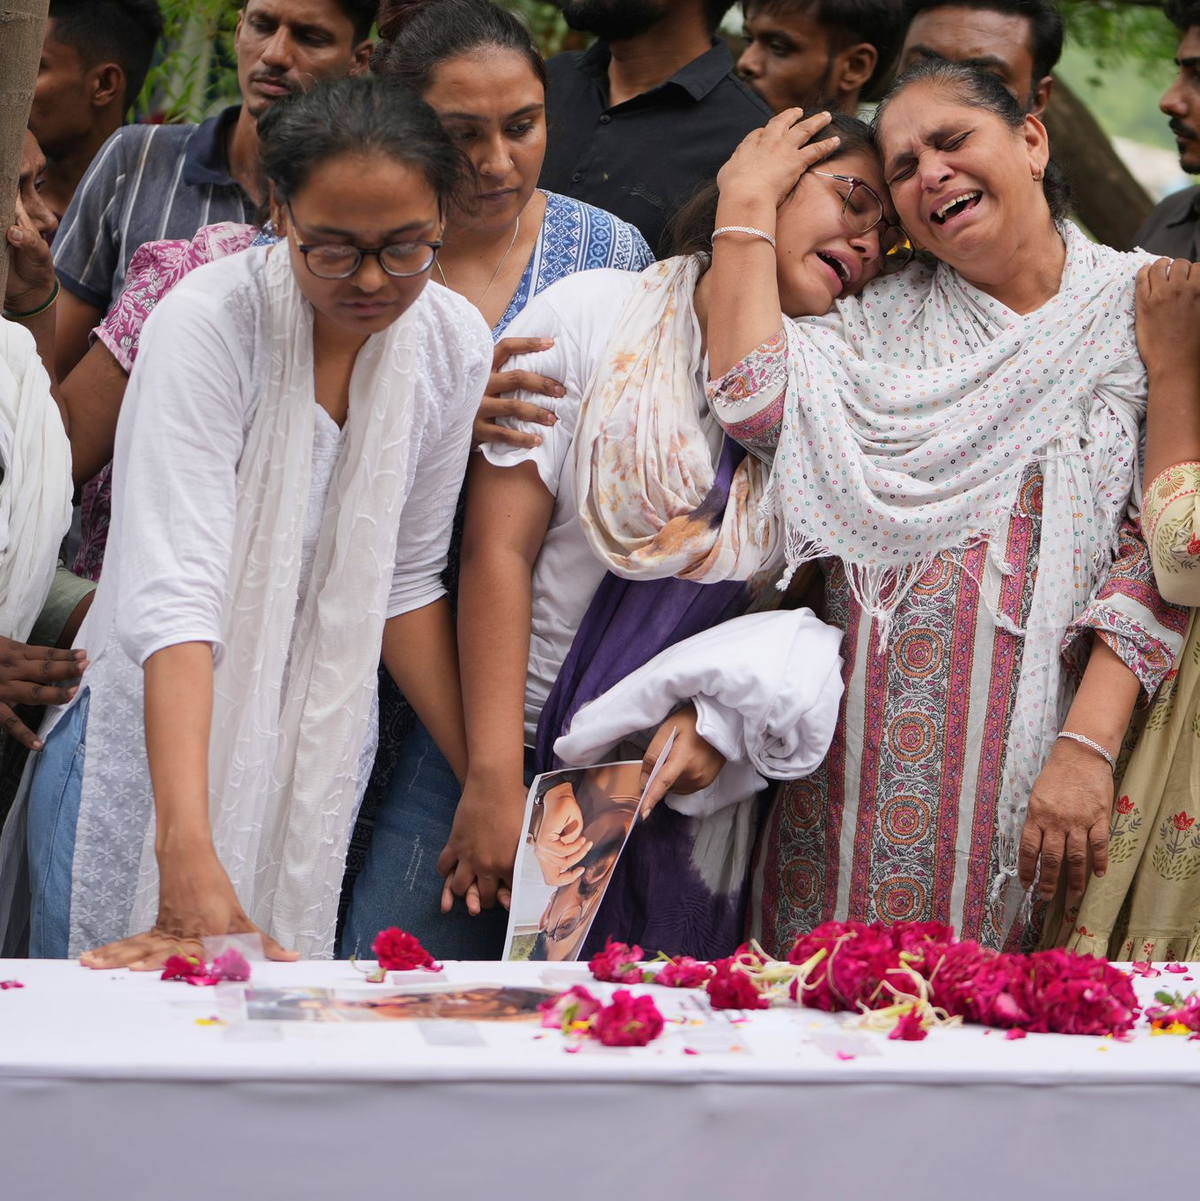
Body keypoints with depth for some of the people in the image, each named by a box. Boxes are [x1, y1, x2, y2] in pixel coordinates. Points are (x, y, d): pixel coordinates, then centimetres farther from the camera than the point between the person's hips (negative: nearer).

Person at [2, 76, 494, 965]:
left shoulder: (454, 345, -7)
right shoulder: (205, 325, -23)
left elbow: (404, 580, 5)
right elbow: (173, 596, -32)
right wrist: (188, 858, -42)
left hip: (320, 747, 4)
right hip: (156, 734, -4)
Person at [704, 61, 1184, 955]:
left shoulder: (1144, 306, 1)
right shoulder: (884, 321, 12)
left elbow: (1159, 553, -6)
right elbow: (754, 399, -7)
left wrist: (1088, 747, -17)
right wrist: (749, 201, 1)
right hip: (867, 771, 3)